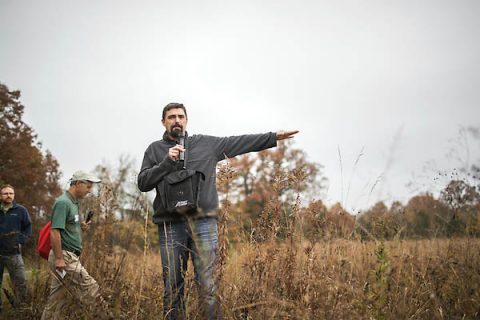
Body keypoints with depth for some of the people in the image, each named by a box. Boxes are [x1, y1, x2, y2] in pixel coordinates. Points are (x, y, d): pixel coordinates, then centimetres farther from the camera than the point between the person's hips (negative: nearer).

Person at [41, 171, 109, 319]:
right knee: (89, 288, -10)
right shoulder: (63, 202, -14)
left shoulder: (73, 203, 17)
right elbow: (54, 232, -20)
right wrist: (59, 258, -22)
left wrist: (81, 226, 6)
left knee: (58, 300, 11)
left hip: (69, 257, 10)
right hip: (64, 257, -10)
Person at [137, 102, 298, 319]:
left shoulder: (206, 144, 13)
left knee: (208, 285, -4)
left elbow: (240, 142, 13)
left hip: (203, 222, 0)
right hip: (171, 225, 0)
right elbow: (143, 183, 3)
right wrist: (167, 162, -8)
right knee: (172, 286, 4)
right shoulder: (155, 150, 13)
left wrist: (274, 137, 9)